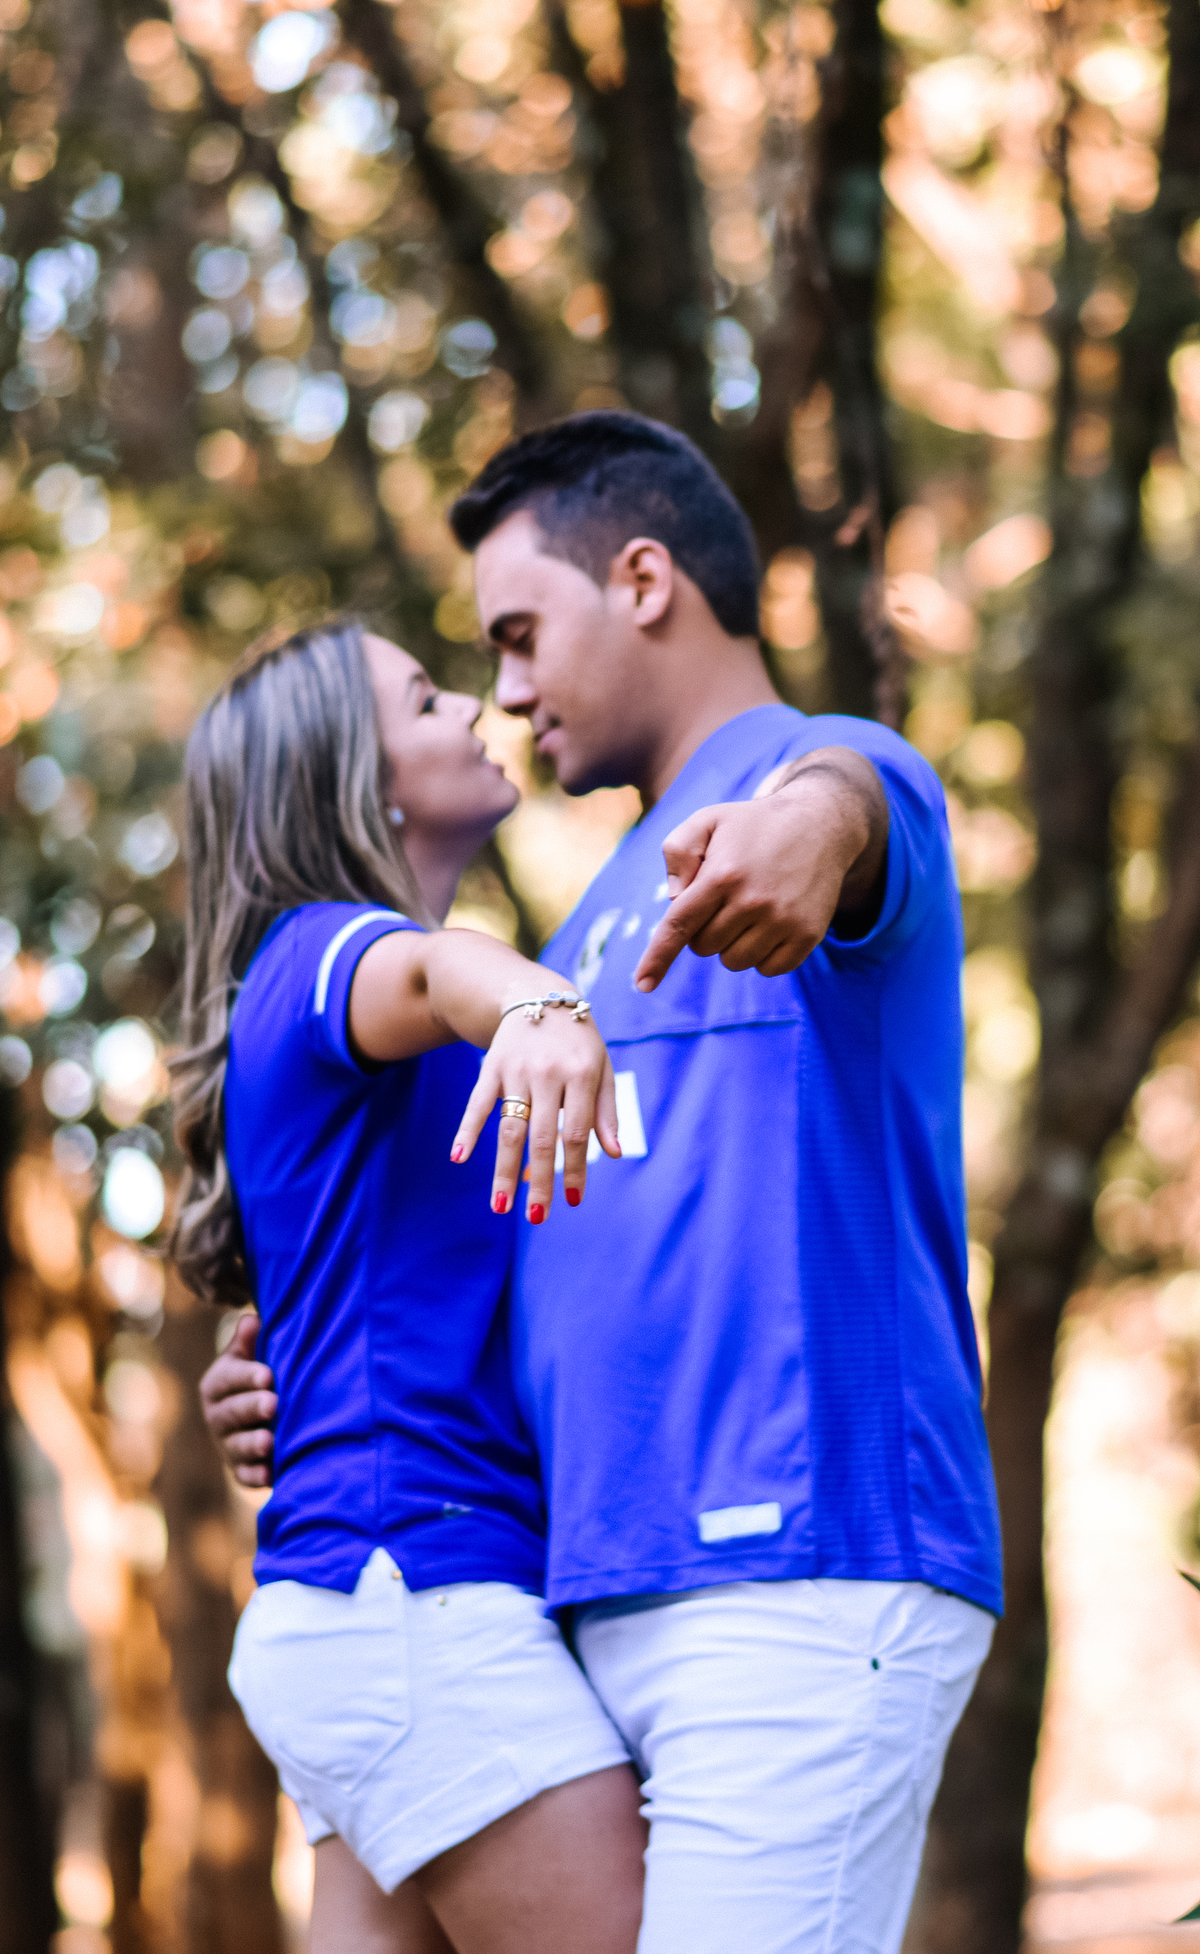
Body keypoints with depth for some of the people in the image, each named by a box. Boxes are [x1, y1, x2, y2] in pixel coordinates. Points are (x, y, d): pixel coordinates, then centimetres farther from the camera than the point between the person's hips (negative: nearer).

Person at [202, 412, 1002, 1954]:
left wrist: (810, 830, -51)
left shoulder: (850, 777, 0)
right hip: (615, 1596, 9)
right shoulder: (598, 926, 27)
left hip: (808, 1572, -9)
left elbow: (843, 791, -27)